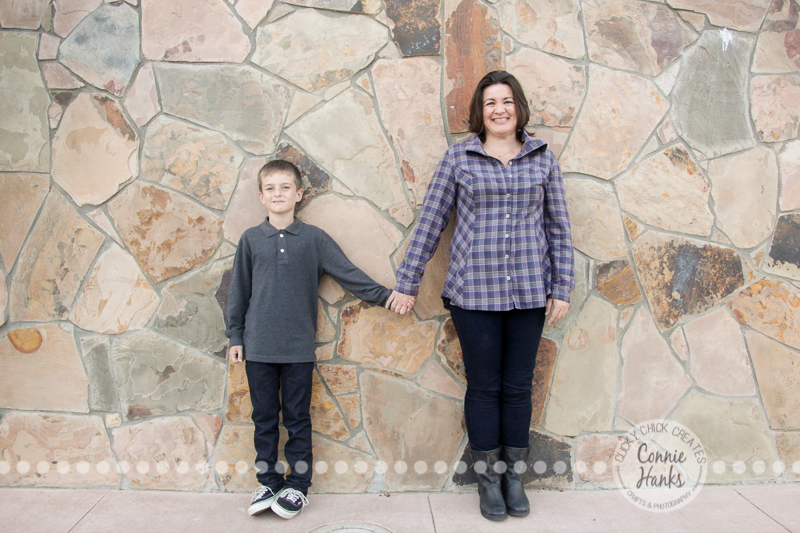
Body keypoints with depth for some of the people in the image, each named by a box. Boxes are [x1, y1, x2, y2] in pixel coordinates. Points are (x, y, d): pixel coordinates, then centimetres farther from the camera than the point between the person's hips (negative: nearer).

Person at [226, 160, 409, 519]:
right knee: (264, 418, 10)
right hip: (258, 347, 1)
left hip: (299, 348, -1)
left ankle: (298, 486, 19)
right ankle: (268, 483, 23)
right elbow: (238, 291, 10)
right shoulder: (251, 239, 6)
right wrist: (235, 336, 9)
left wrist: (386, 295, 1)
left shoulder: (314, 238, 3)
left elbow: (349, 274, 6)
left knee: (297, 419, 7)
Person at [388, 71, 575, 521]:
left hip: (529, 292, 2)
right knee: (484, 386, 6)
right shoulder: (459, 158, 3)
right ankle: (489, 480, 22)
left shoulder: (543, 158, 7)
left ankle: (515, 477, 26)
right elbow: (430, 222, 4)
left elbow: (559, 228, 8)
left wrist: (562, 289, 3)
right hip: (474, 293, -1)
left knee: (518, 386, 10)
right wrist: (408, 282, 4)